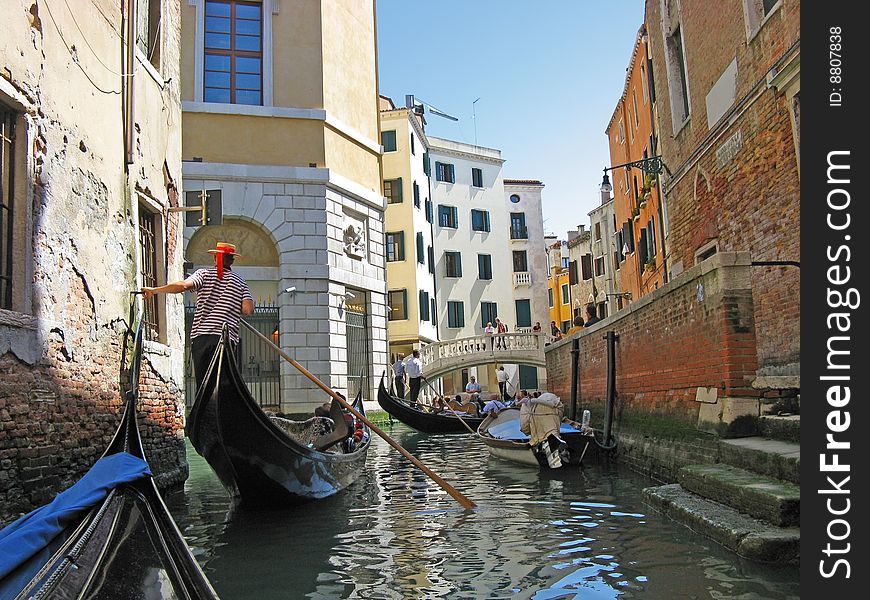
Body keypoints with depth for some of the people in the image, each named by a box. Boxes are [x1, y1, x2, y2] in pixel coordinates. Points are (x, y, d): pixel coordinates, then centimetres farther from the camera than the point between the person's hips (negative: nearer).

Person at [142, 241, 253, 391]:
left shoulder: (204, 274, 10)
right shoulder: (240, 283, 12)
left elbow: (184, 285, -11)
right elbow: (248, 309, -2)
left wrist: (154, 290, -5)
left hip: (200, 336, 1)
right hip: (225, 338, -1)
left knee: (202, 383, 6)